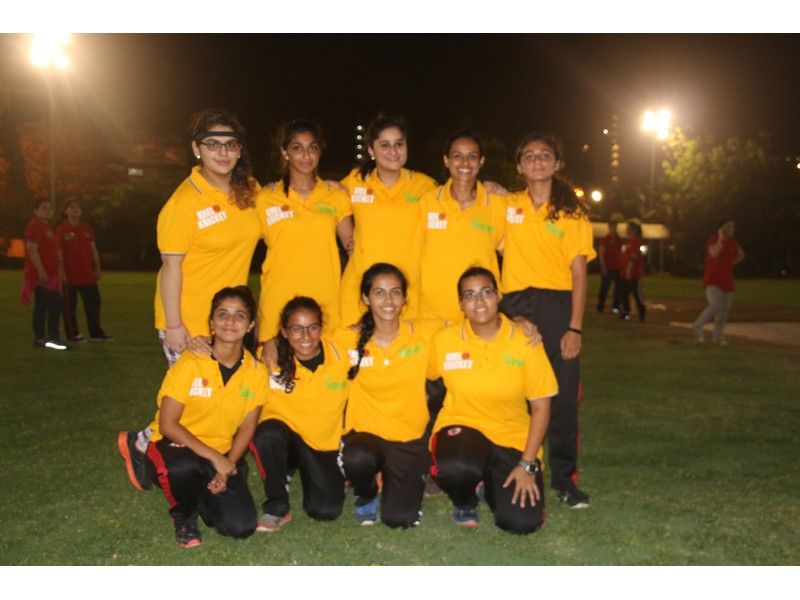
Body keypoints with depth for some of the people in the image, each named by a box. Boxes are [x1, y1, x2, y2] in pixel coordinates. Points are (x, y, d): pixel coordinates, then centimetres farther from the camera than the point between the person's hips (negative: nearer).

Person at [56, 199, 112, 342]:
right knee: (70, 305, 2)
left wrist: (97, 268, 9)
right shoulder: (61, 229, -3)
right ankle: (72, 334, 10)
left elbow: (93, 249, 14)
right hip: (69, 275, -5)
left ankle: (96, 333, 15)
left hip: (87, 274, 5)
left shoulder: (86, 227, 11)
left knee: (94, 302, 6)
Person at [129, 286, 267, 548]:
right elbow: (167, 424, -17)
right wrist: (214, 457, -22)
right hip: (176, 445, -3)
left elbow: (247, 426, 1)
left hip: (221, 455, 3)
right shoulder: (190, 363, -17)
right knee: (183, 467, -40)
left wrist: (229, 465, -14)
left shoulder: (256, 371, -7)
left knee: (241, 526, -16)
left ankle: (201, 494, 18)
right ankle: (184, 517, -4)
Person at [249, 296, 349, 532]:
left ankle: (305, 471, 20)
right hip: (284, 434, -1)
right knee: (268, 435, -36)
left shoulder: (341, 356, -13)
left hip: (325, 444, 1)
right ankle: (277, 509, -13)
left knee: (327, 510, -15)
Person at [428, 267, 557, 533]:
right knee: (456, 469, -37)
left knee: (522, 522, -17)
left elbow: (541, 406, -5)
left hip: (513, 437, 1)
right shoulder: (444, 340, -8)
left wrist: (527, 464, -11)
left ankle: (492, 485, 21)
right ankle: (464, 501, 3)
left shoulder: (525, 341, -9)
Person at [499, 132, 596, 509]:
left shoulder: (573, 213, 6)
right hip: (514, 304, 1)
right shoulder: (506, 206, 10)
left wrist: (575, 327, -7)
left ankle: (564, 478, 11)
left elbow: (579, 273, 1)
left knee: (562, 394, -1)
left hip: (557, 305, -1)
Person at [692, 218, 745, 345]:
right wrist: (721, 238, -24)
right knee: (715, 305, -24)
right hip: (713, 279, -6)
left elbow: (741, 255, 26)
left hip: (727, 281, 6)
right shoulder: (713, 239, -8)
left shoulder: (733, 243, 8)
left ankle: (718, 336, 18)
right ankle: (697, 326, -6)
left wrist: (732, 263, 13)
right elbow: (714, 253, -28)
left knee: (724, 309, 7)